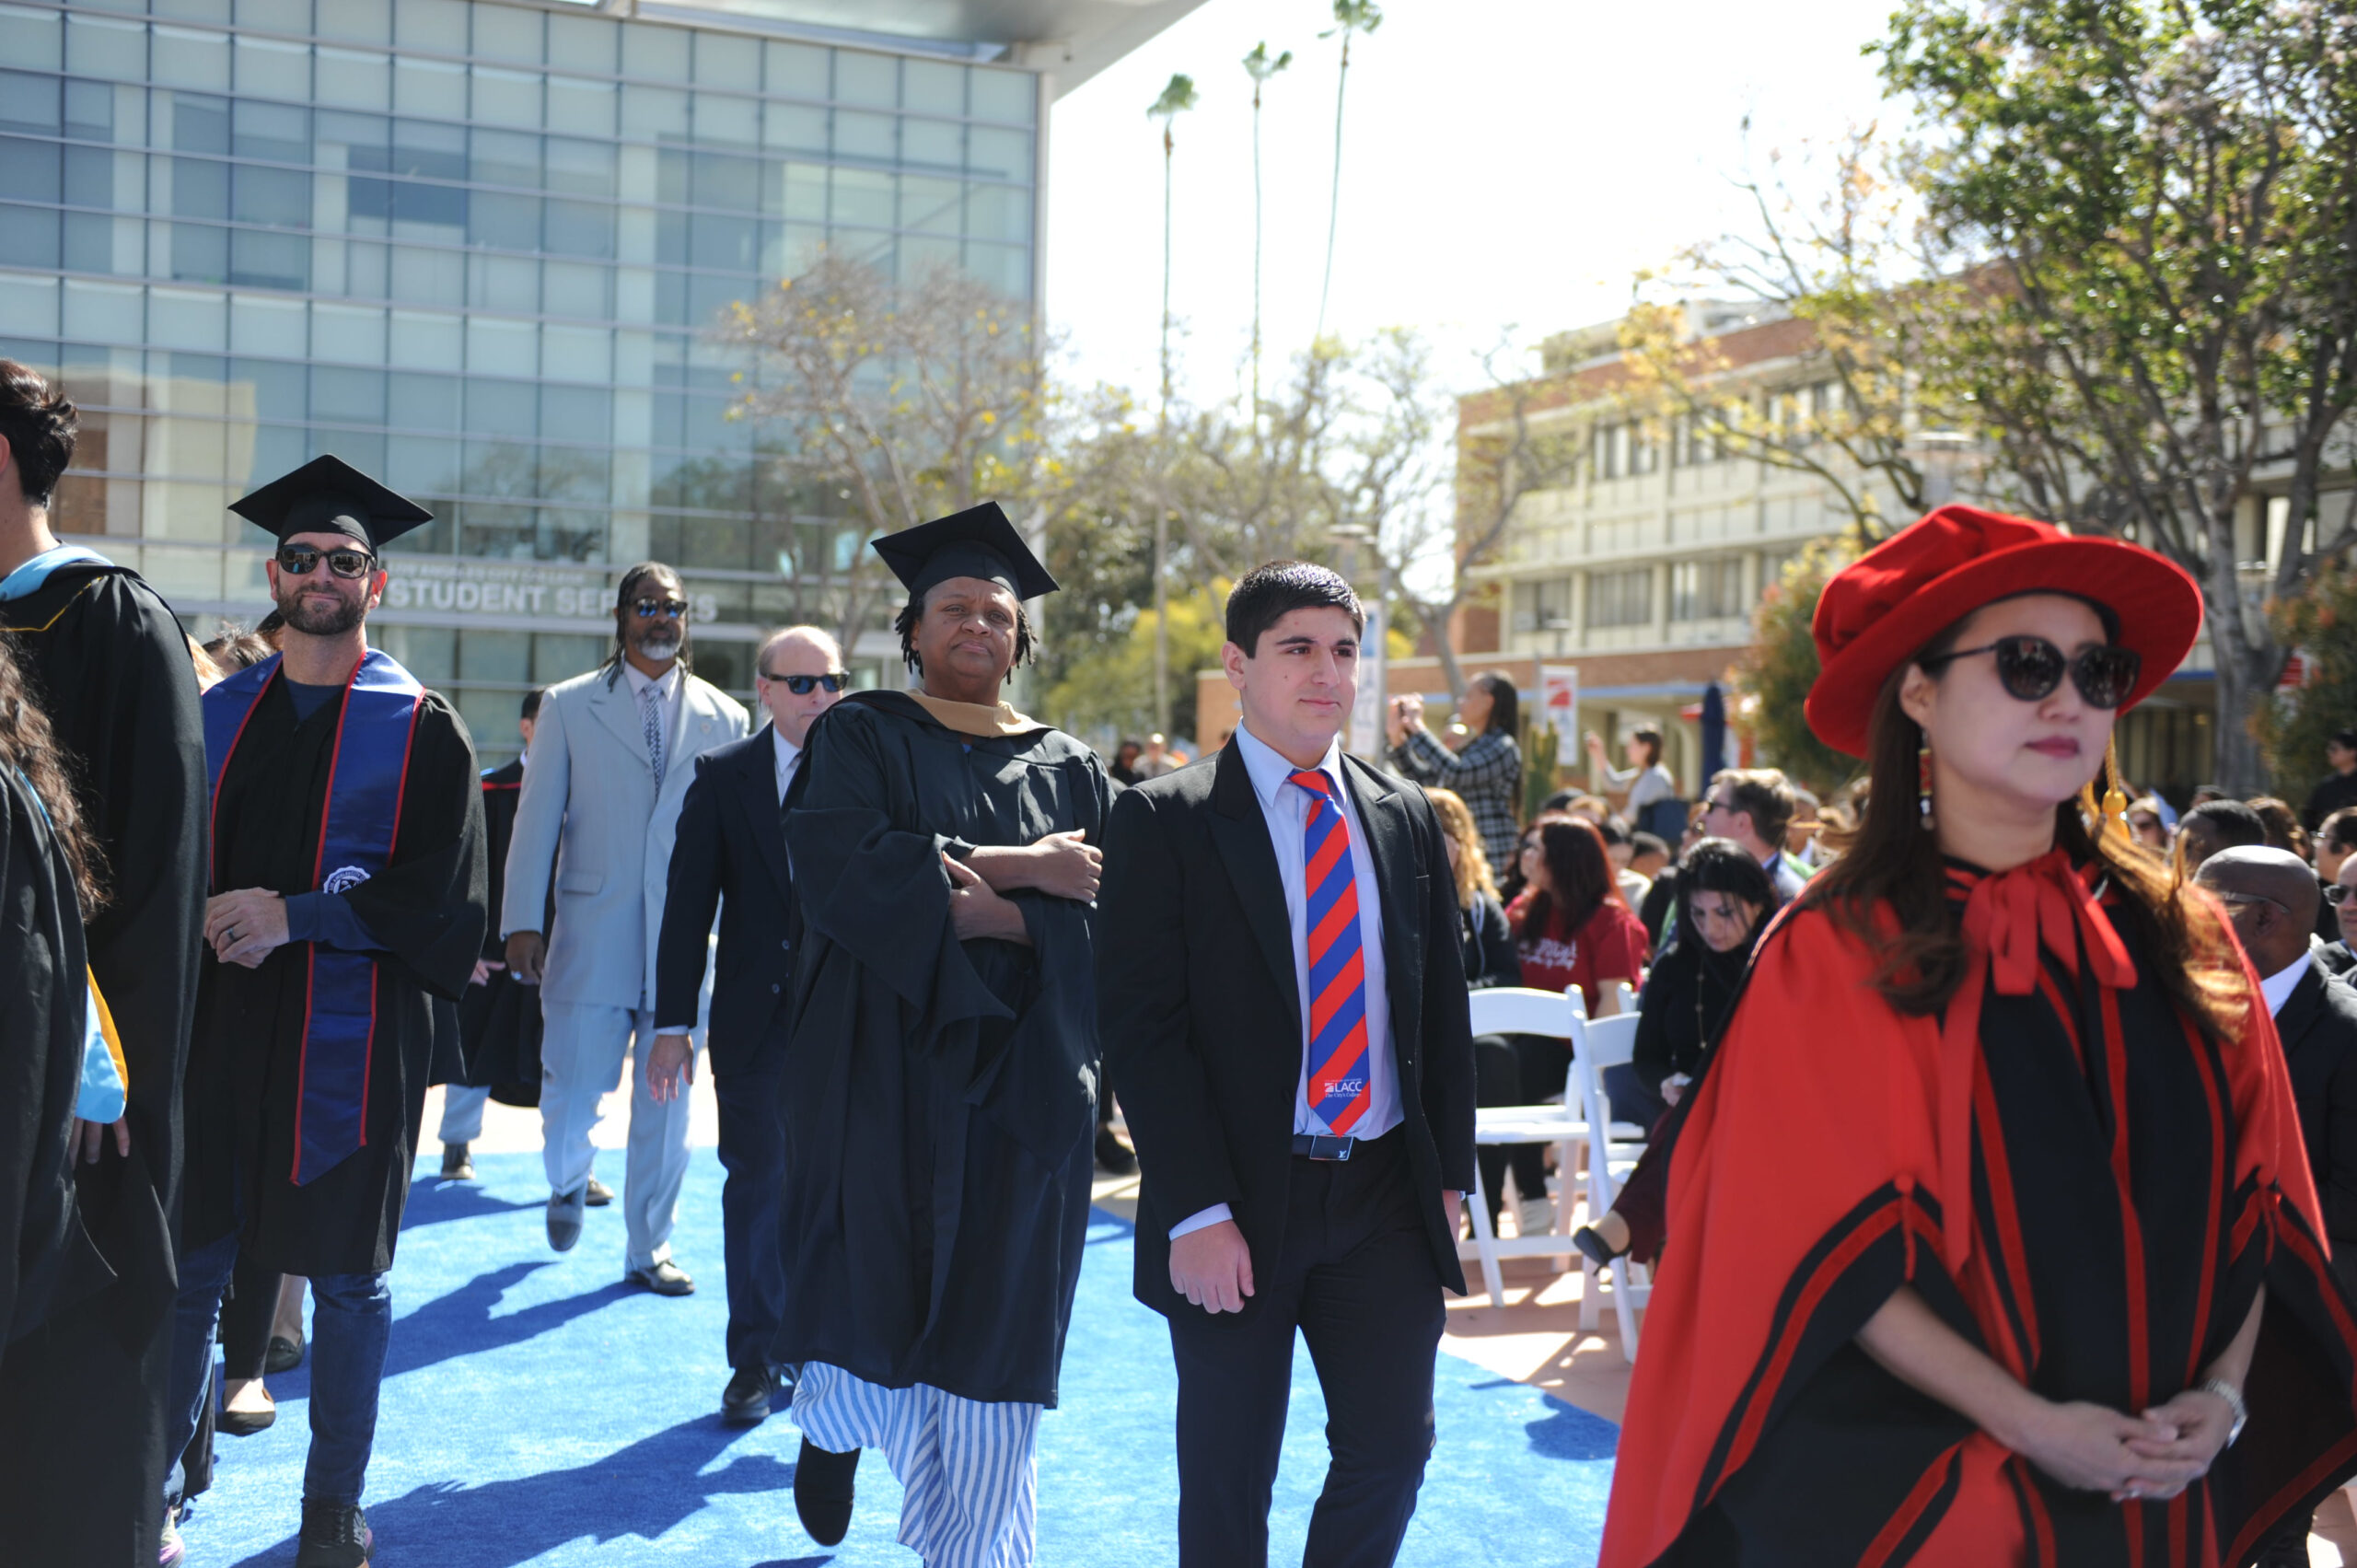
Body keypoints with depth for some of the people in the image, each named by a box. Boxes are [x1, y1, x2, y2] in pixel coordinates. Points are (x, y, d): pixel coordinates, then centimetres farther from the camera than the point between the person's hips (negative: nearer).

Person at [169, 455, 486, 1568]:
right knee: (186, 1260, 6)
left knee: (346, 1274, 5)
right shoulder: (218, 713, 11)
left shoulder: (419, 727, 0)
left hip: (350, 1029, -3)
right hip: (214, 1019, 3)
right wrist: (210, 923, -10)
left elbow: (436, 889, -8)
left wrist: (292, 916, -16)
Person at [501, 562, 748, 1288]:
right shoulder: (568, 706, 6)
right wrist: (523, 922, -4)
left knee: (666, 1106, 6)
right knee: (572, 1090, -2)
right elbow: (536, 819, 3)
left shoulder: (724, 718, 9)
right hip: (592, 940, -1)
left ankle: (648, 1249, 21)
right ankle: (568, 1180, 32)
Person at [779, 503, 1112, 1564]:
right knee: (867, 1303, 2)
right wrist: (1016, 868, -13)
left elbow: (1108, 918, 0)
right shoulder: (859, 737, 5)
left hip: (1014, 1089, 2)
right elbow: (839, 869, -13)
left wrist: (978, 908, -14)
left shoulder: (1069, 770, 11)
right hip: (879, 1075, -1)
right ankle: (835, 1422, 35)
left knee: (990, 1348, 1)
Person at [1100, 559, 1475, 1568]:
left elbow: (1444, 1005, 12)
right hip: (1238, 1205, -4)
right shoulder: (1165, 821, -5)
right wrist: (1196, 1212, -17)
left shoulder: (1407, 819, 9)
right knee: (1228, 1481, 8)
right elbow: (1143, 1025, -11)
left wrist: (1450, 1171, 6)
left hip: (1388, 1192, 4)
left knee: (1392, 1449, 9)